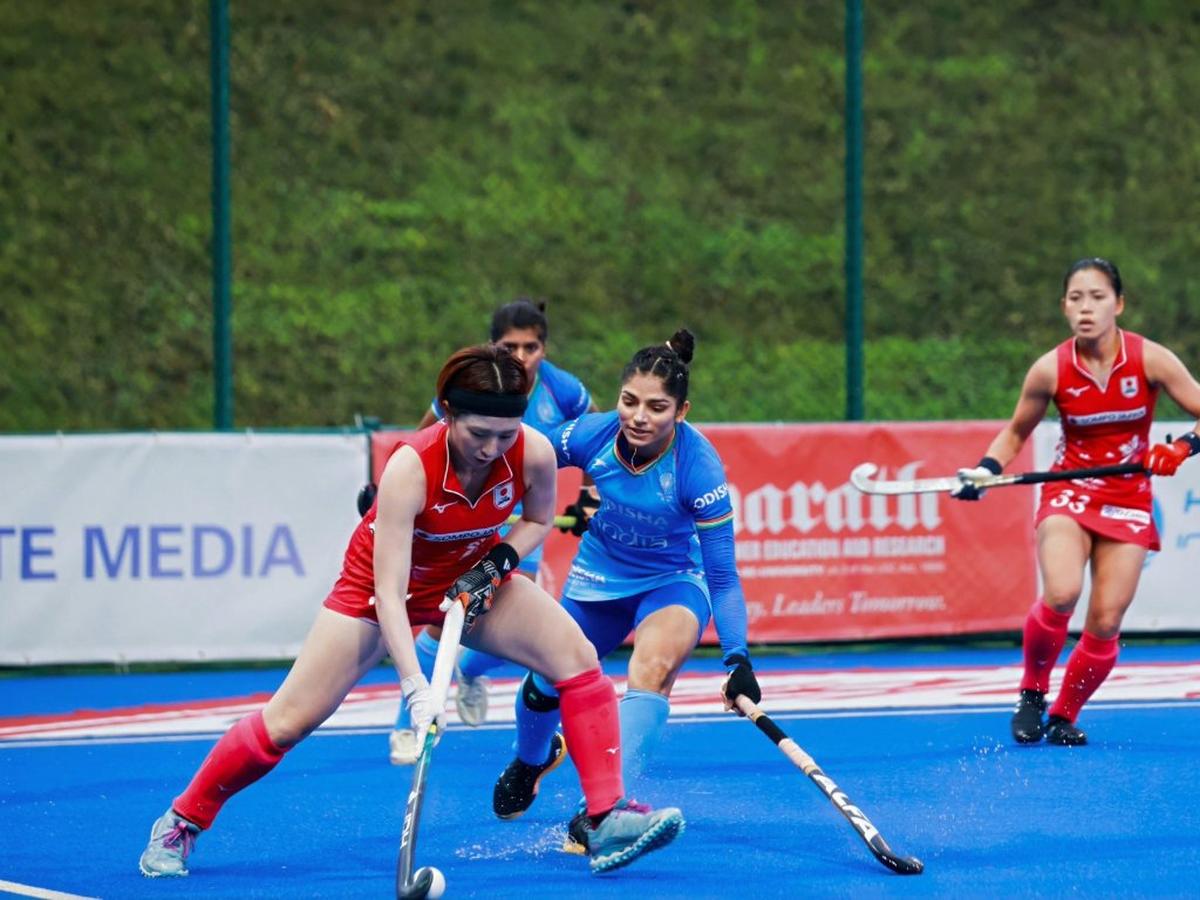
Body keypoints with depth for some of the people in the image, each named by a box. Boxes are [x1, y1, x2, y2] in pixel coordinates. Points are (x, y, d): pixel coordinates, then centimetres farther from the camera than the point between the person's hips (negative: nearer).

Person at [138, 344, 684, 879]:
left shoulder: (534, 454, -25)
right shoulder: (410, 468, -37)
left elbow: (538, 520, 0)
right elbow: (389, 593, -39)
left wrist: (497, 562, -20)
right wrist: (416, 691, -47)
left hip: (470, 579, 4)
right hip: (380, 587, -3)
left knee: (579, 661, -19)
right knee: (288, 722, -5)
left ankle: (607, 819, -17)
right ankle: (180, 825, 14)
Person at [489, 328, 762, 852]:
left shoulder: (698, 468, -32)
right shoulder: (590, 435, -25)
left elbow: (722, 576, -28)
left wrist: (737, 659, -37)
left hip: (672, 583, -4)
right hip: (598, 578, 4)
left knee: (653, 668, -33)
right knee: (545, 687, 15)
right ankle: (531, 760, 53)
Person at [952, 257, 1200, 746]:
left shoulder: (1151, 359, -12)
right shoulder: (1050, 370, -10)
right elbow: (1015, 433, 6)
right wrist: (985, 470, -11)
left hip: (1128, 501, 1)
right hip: (1069, 493, -1)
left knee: (1106, 622, -5)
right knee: (1061, 594, -27)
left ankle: (1064, 715, 19)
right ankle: (1032, 692, -2)